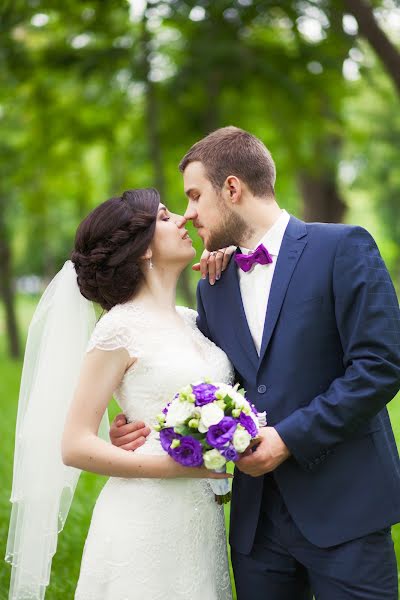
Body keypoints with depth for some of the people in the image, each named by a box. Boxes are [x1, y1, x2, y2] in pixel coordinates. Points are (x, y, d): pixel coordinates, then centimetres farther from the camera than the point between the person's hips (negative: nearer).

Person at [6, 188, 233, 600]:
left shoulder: (192, 319, 10)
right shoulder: (120, 327, -10)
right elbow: (74, 446, -13)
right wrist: (175, 466, -22)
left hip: (200, 516, 7)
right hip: (145, 521, -7)